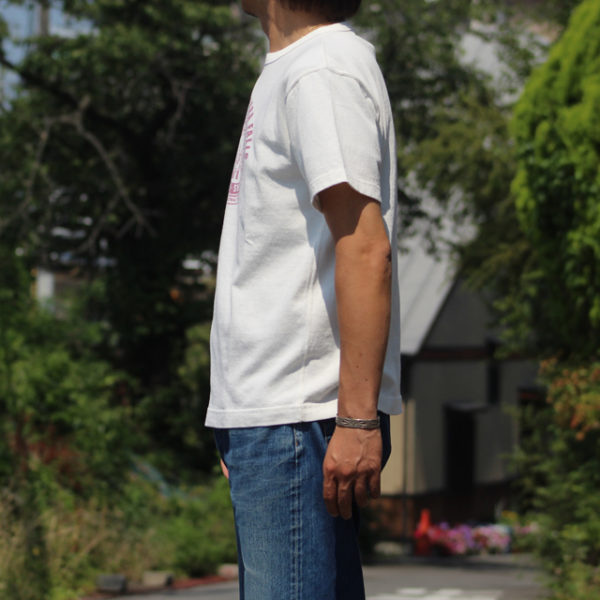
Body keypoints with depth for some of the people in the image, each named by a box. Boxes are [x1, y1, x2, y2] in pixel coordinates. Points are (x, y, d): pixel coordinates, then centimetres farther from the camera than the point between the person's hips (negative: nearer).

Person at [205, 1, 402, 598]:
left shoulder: (322, 71, -12)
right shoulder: (290, 70, 19)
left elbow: (366, 248, -20)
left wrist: (357, 418, -23)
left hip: (297, 418, -10)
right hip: (265, 413, 10)